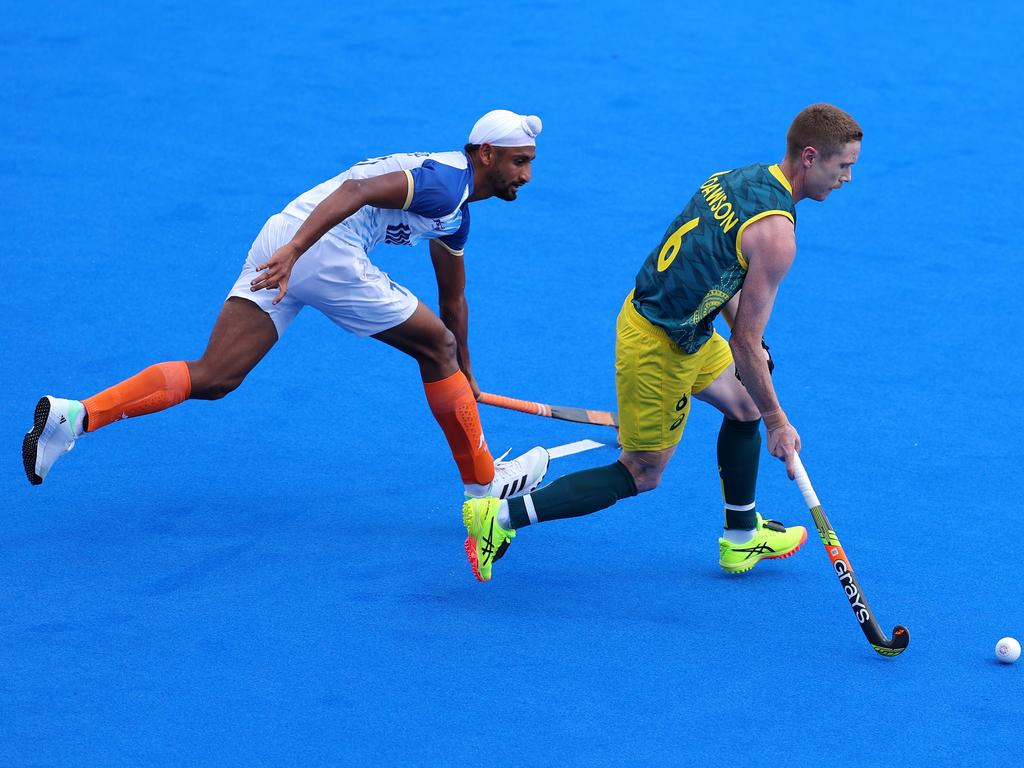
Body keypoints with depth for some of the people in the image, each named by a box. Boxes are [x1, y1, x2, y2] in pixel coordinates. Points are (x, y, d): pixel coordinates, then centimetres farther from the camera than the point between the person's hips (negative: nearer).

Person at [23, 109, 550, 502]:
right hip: (325, 250, -9)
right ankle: (484, 482, 18)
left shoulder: (456, 214, 27)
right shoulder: (446, 181, -5)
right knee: (435, 346, 7)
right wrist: (293, 251, -32)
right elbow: (356, 190, -20)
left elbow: (453, 299, 40)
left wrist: (464, 376, 48)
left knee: (210, 380, -2)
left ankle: (76, 415, -18)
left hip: (280, 240, 9)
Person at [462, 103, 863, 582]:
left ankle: (741, 539, 40)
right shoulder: (775, 234, -25)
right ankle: (500, 517, 3)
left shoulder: (741, 178, 1)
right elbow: (746, 344, -21)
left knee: (744, 405, 25)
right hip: (659, 349, -9)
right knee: (641, 476, 6)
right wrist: (777, 422, -10)